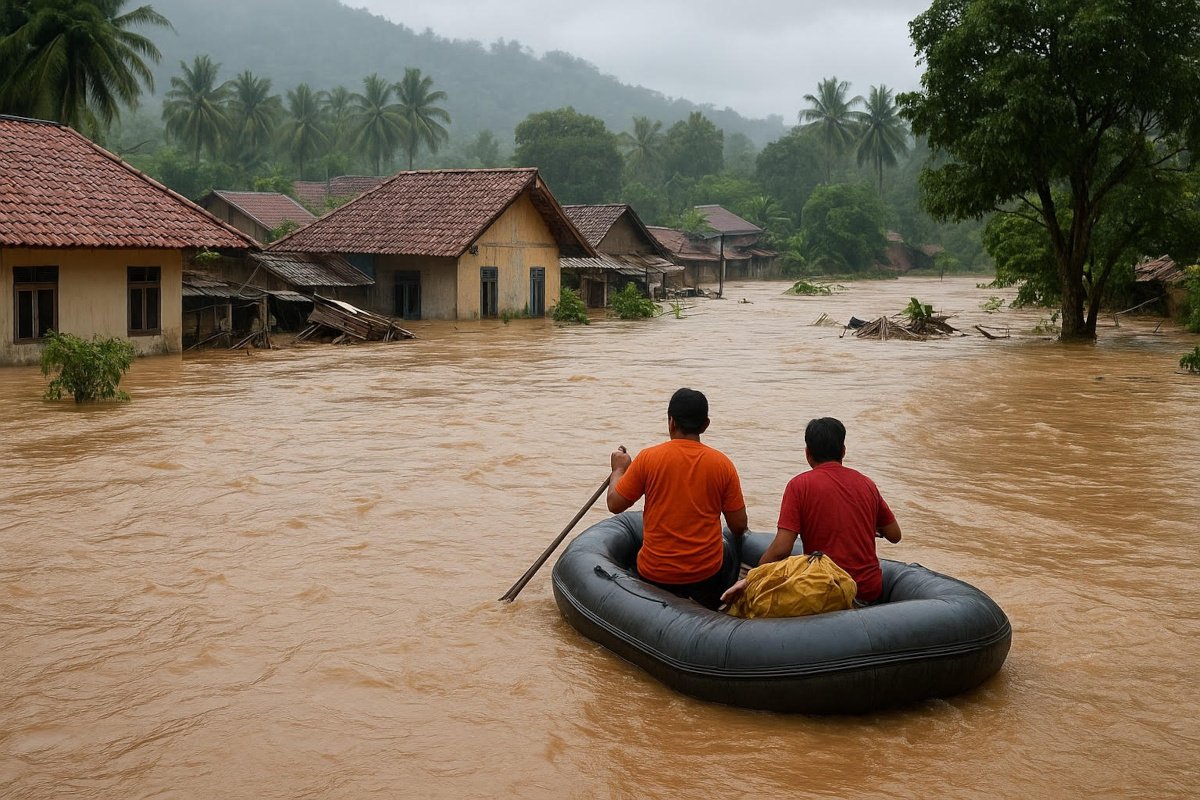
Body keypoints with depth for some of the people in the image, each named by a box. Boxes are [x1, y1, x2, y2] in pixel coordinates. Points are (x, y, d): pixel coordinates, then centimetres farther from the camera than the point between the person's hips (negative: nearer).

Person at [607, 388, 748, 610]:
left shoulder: (648, 458, -10)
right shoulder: (722, 464, -6)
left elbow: (615, 504, -1)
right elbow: (739, 527, 0)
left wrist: (619, 470, 17)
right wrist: (736, 533, 24)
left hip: (655, 575, 1)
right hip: (707, 574, 0)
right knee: (729, 554, 32)